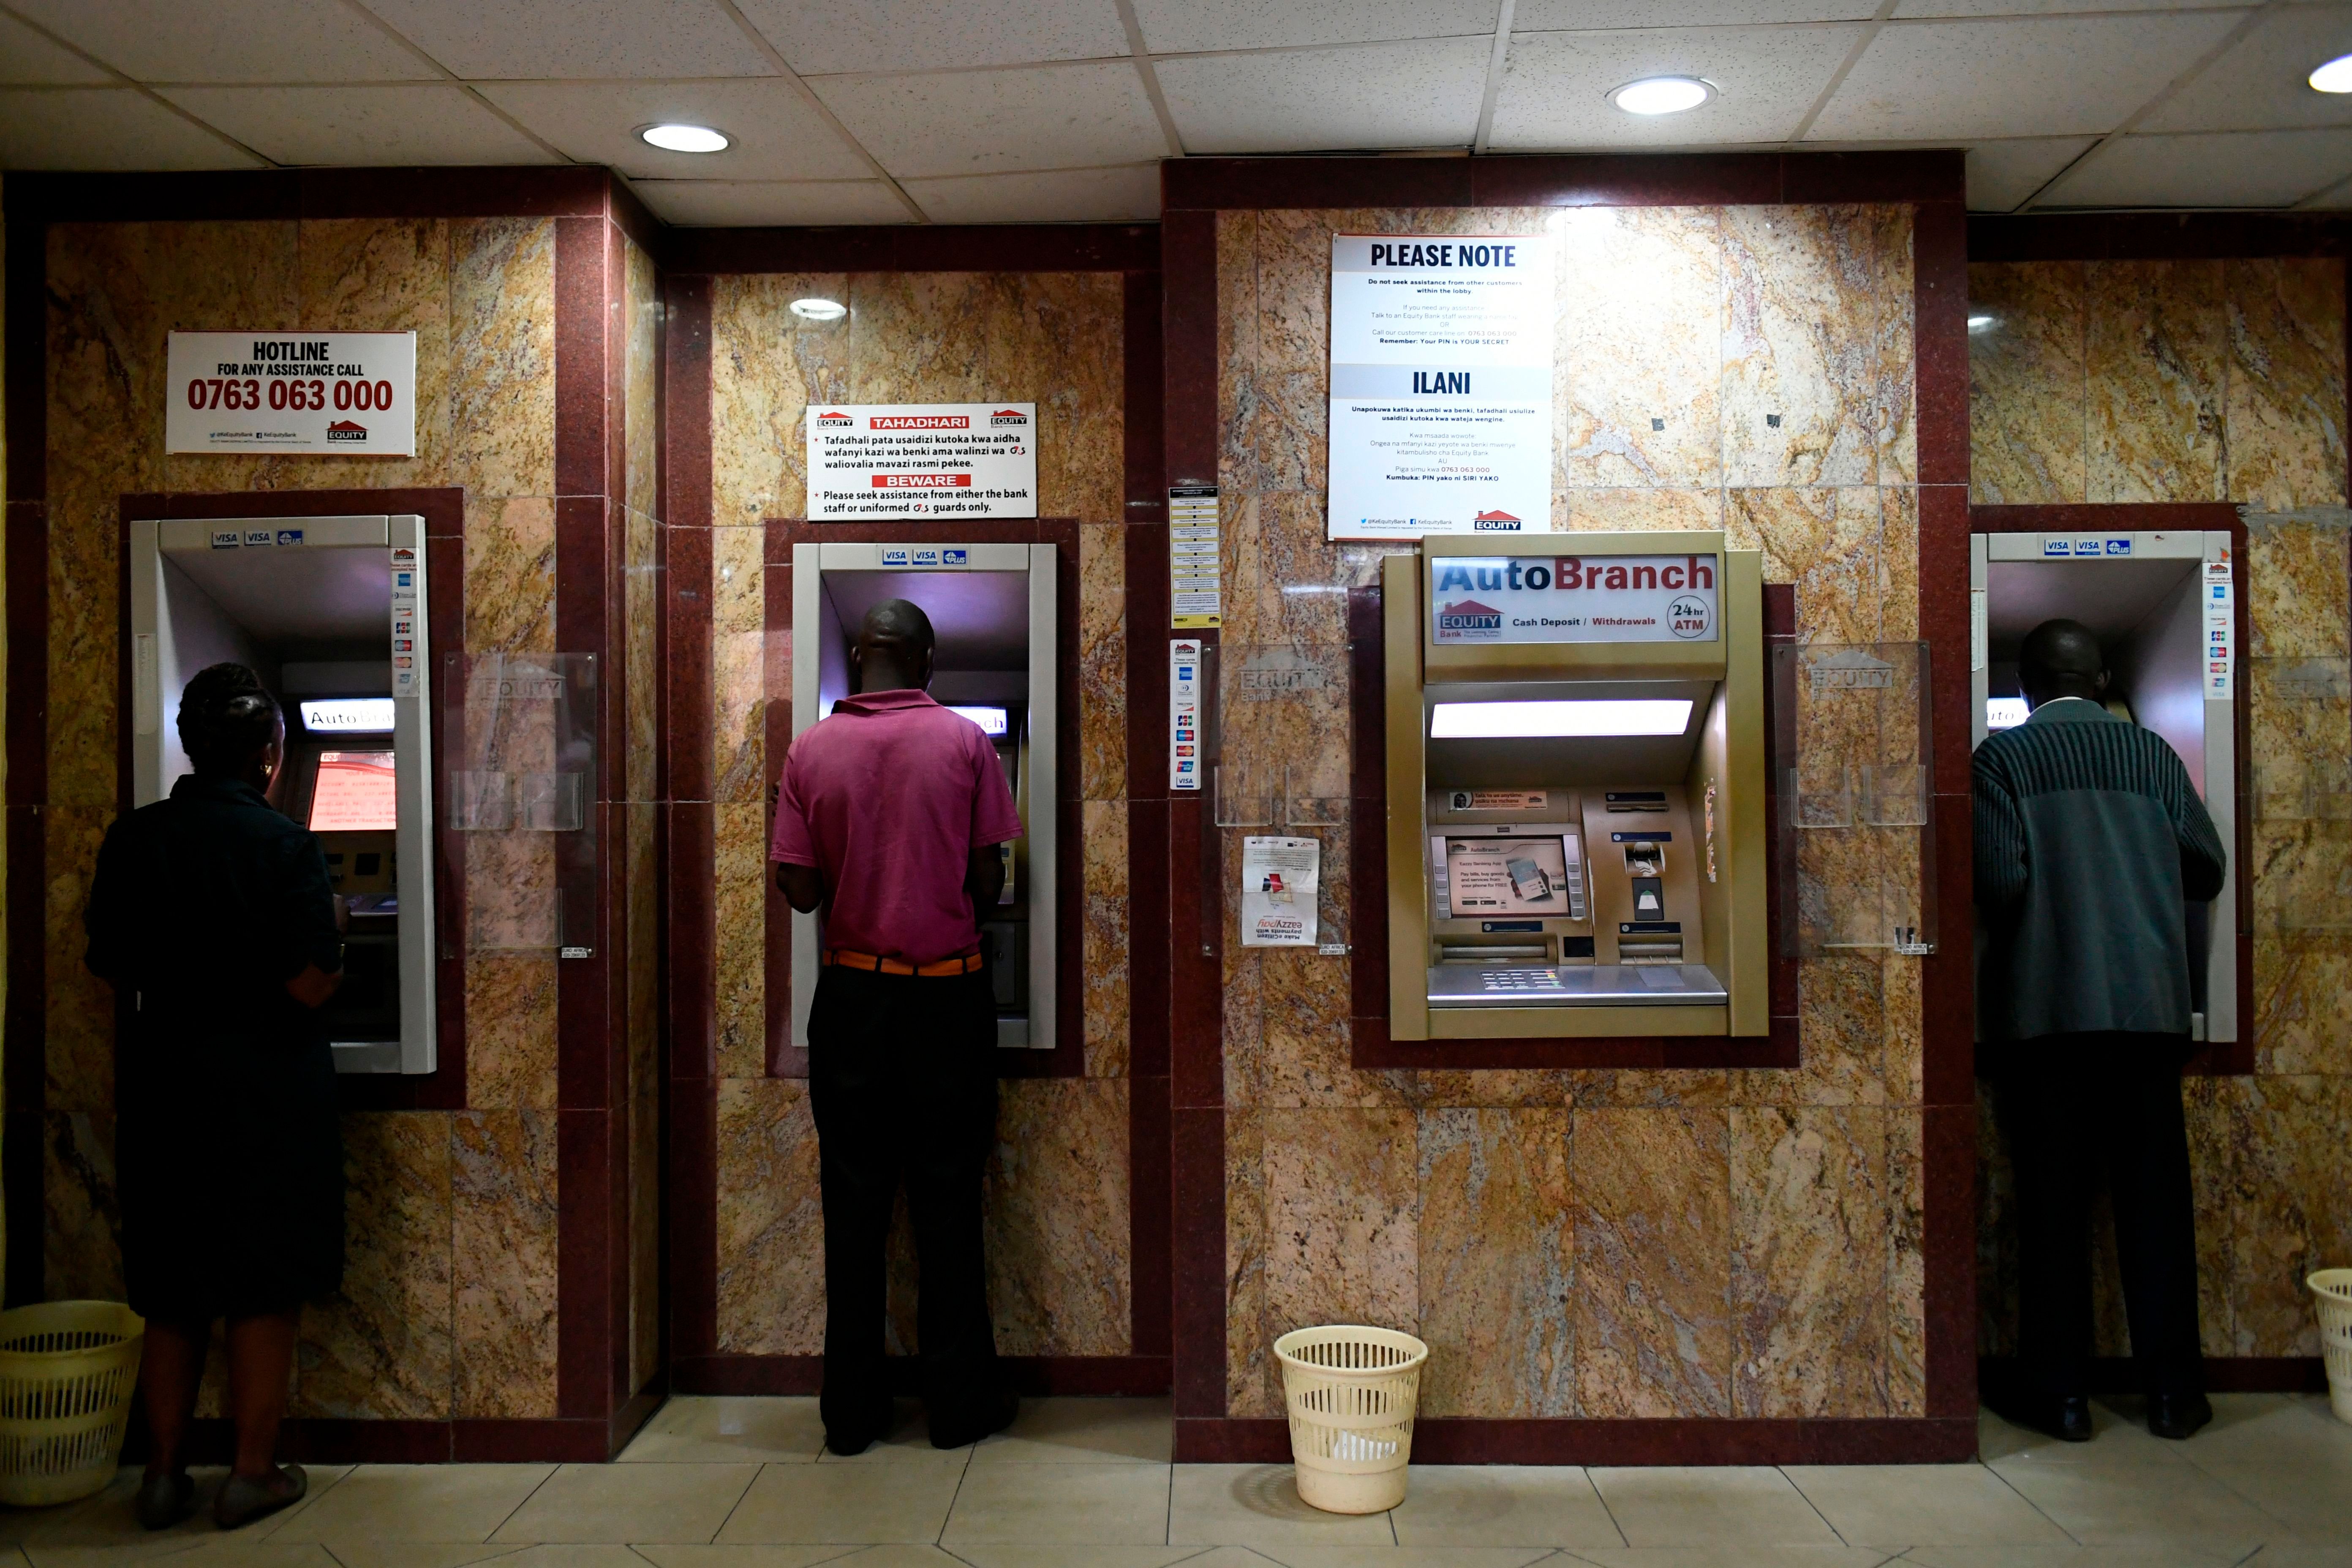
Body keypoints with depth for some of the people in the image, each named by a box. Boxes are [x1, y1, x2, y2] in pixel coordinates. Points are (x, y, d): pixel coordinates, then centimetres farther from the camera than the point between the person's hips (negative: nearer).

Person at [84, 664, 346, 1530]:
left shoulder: (131, 840, -1)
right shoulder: (285, 846, -14)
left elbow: (108, 965, 7)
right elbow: (310, 985, -17)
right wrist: (330, 933, 2)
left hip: (163, 1084, 4)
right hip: (267, 1091, -4)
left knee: (170, 1292, 15)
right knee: (265, 1290, 8)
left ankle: (165, 1473, 21)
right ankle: (253, 1473, 14)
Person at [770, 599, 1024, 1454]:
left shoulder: (812, 749, -4)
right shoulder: (964, 741, -6)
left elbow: (800, 888, -4)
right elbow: (989, 880, -6)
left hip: (852, 995, 1)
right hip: (949, 996, -1)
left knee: (854, 1198, 9)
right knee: (948, 1198, 8)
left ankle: (852, 1408, 17)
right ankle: (959, 1400, 16)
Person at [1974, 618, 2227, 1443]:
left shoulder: (2003, 758, -3)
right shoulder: (2150, 754, 8)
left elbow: (1999, 880, -13)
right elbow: (2205, 870, 9)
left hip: (2043, 1007, -2)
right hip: (2147, 1003, 3)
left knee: (2053, 1199, 3)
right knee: (2154, 1194, 9)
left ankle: (2060, 1392, 7)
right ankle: (2173, 1389, 14)